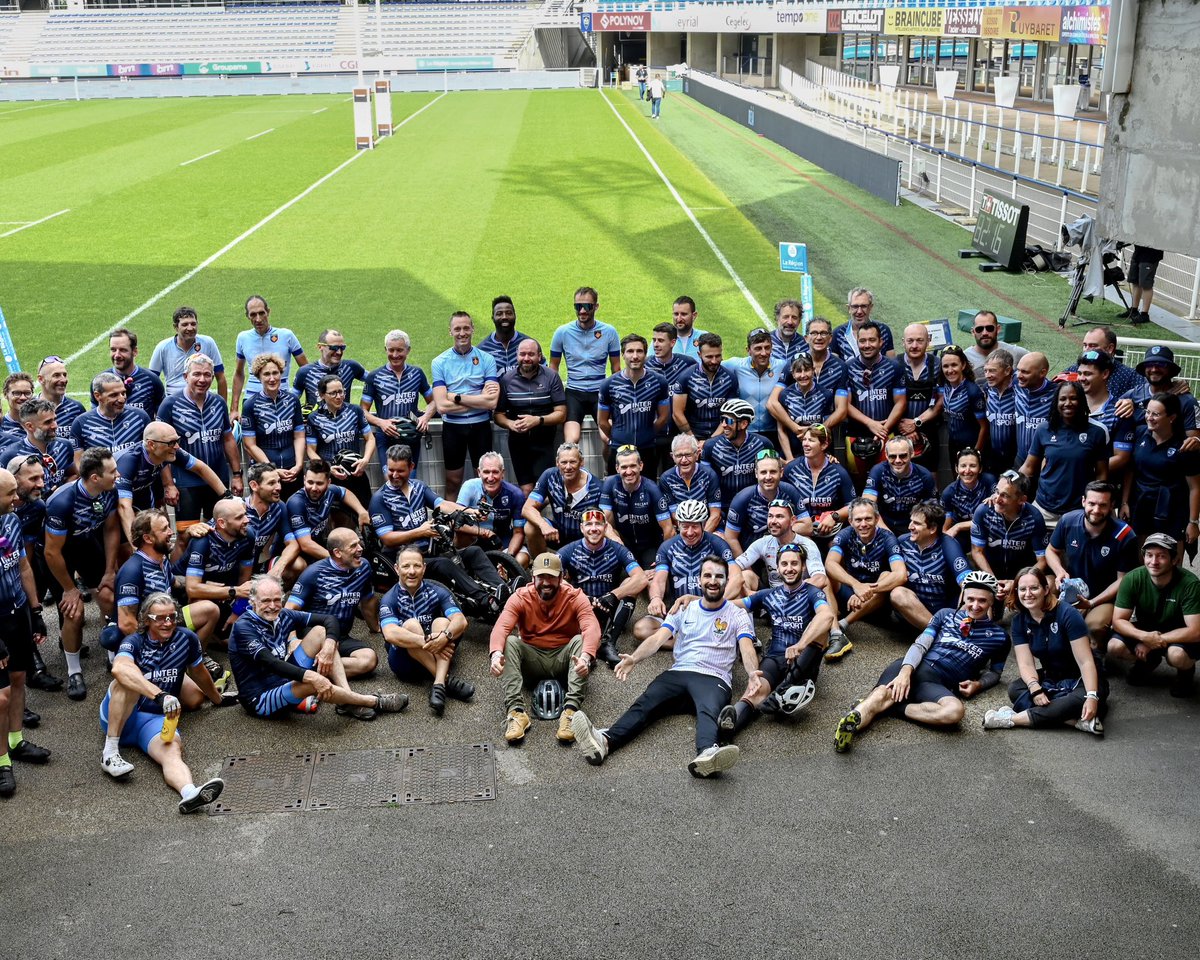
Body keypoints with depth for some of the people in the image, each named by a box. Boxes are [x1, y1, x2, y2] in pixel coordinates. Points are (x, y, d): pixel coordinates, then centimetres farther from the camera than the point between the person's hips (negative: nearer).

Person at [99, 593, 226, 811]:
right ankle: (110, 752, -32)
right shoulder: (134, 643, -9)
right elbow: (119, 669, -33)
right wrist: (160, 695, -46)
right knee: (130, 678, -32)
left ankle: (190, 794, -64)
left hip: (157, 720, 2)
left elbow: (199, 674, 22)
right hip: (120, 716, -2)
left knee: (172, 749, -33)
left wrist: (218, 699, 36)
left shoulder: (186, 639, 2)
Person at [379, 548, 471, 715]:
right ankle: (446, 680, -35)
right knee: (410, 625, -28)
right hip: (405, 661, -2)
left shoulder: (437, 592, 0)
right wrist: (428, 642, -36)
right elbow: (390, 634, -26)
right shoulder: (390, 599, -6)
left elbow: (461, 621, -16)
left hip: (437, 656, 2)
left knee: (442, 622, -24)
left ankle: (438, 685, -43)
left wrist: (444, 636, -38)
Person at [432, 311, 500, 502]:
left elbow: (492, 402, -14)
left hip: (480, 426, 0)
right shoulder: (440, 362, -2)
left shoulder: (486, 359, -3)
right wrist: (479, 400, -12)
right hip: (452, 427, 0)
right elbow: (442, 406, -12)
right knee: (452, 482, 11)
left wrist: (457, 397, -14)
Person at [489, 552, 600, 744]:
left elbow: (592, 628, -28)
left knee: (580, 640, -29)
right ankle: (516, 711, -39)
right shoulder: (520, 598, -8)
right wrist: (496, 653, -47)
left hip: (564, 659, -1)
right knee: (510, 641, -26)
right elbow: (501, 627, -25)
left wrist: (585, 656, -50)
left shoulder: (575, 597, -11)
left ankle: (570, 710, -41)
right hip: (532, 660, 1)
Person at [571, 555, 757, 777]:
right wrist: (634, 658, -15)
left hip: (714, 679, -2)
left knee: (709, 711, -37)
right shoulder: (684, 610, 20)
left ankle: (708, 754, -70)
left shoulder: (738, 615, 13)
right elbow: (658, 638, 7)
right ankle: (604, 741, -54)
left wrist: (754, 674, -28)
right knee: (645, 703, -27)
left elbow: (747, 649, -4)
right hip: (677, 673, 2)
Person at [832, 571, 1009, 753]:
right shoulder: (946, 615, 18)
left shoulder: (998, 636, 17)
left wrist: (978, 684, 4)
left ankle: (889, 707, -30)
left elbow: (994, 672, 28)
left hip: (937, 683, 0)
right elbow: (919, 645, 9)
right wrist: (905, 672, -11)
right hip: (911, 667, 1)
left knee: (955, 711, -37)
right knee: (883, 693, -34)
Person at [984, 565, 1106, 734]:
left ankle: (1013, 719, -33)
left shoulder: (1067, 614, -21)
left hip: (1082, 679, -5)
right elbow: (1026, 663, -12)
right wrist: (1035, 687, -34)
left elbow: (1085, 661, -24)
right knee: (1015, 689, -23)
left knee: (1079, 700, -38)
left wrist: (1092, 697, -37)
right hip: (1052, 679, 5)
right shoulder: (1019, 621, -6)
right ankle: (1076, 720, -33)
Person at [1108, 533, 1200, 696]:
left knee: (1177, 655, -36)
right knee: (1115, 647, -24)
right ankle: (1149, 660, 12)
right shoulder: (1133, 579, -20)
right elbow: (1118, 620, -16)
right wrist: (1144, 636, -35)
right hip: (1145, 629, 3)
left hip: (1178, 635, -3)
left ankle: (1186, 672, 3)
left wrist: (1152, 643, -27)